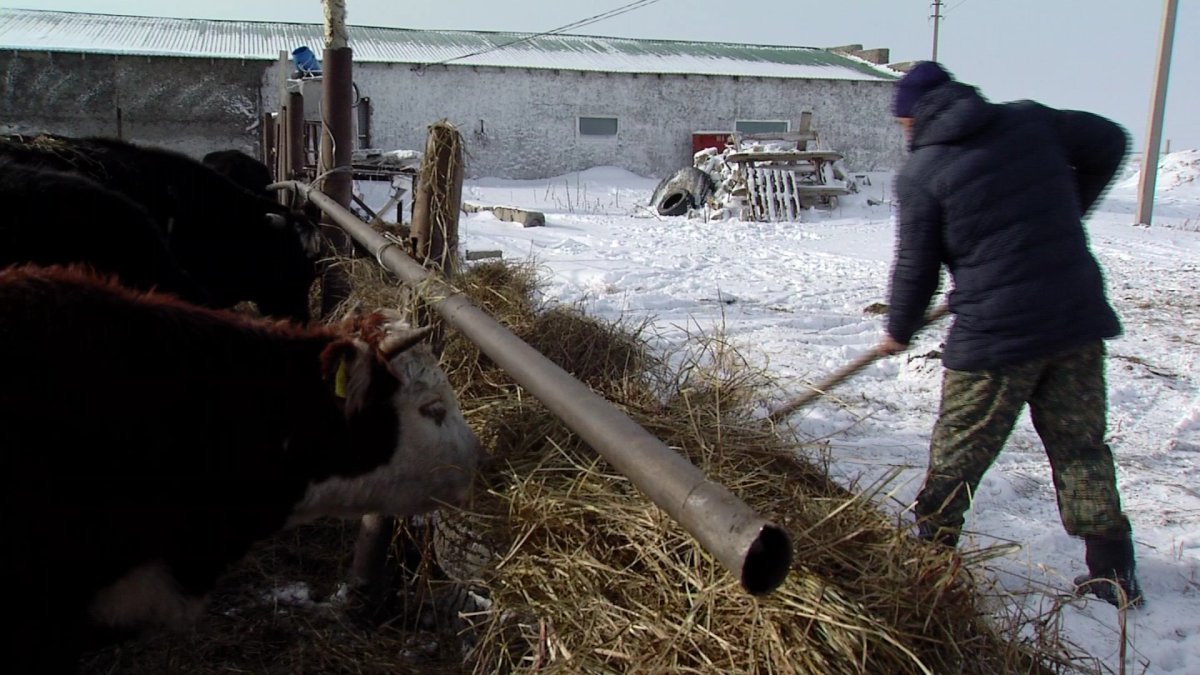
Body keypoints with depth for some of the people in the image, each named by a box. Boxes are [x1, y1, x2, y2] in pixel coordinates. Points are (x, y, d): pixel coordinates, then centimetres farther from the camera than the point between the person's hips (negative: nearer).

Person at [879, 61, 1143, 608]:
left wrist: (898, 331, 15)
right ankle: (1113, 571, 20)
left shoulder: (921, 173, -6)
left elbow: (916, 266, -1)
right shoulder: (1031, 121, 7)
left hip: (993, 334, -5)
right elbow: (1109, 143, 20)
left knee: (959, 452, 10)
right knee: (1081, 447, 14)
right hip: (1079, 318, 5)